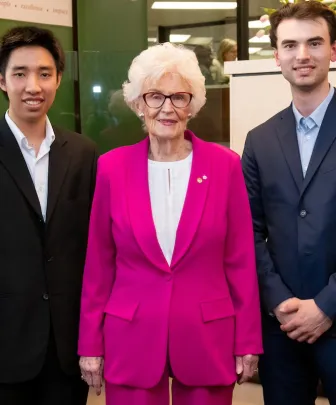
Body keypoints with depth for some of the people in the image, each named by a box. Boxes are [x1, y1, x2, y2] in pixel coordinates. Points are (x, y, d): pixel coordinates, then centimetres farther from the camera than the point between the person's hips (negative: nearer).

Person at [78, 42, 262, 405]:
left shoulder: (225, 165, -4)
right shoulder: (112, 167, -3)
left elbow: (241, 261, -1)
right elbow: (98, 263, 2)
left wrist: (248, 342, 0)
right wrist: (91, 343, 3)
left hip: (208, 339, 0)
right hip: (131, 339, 0)